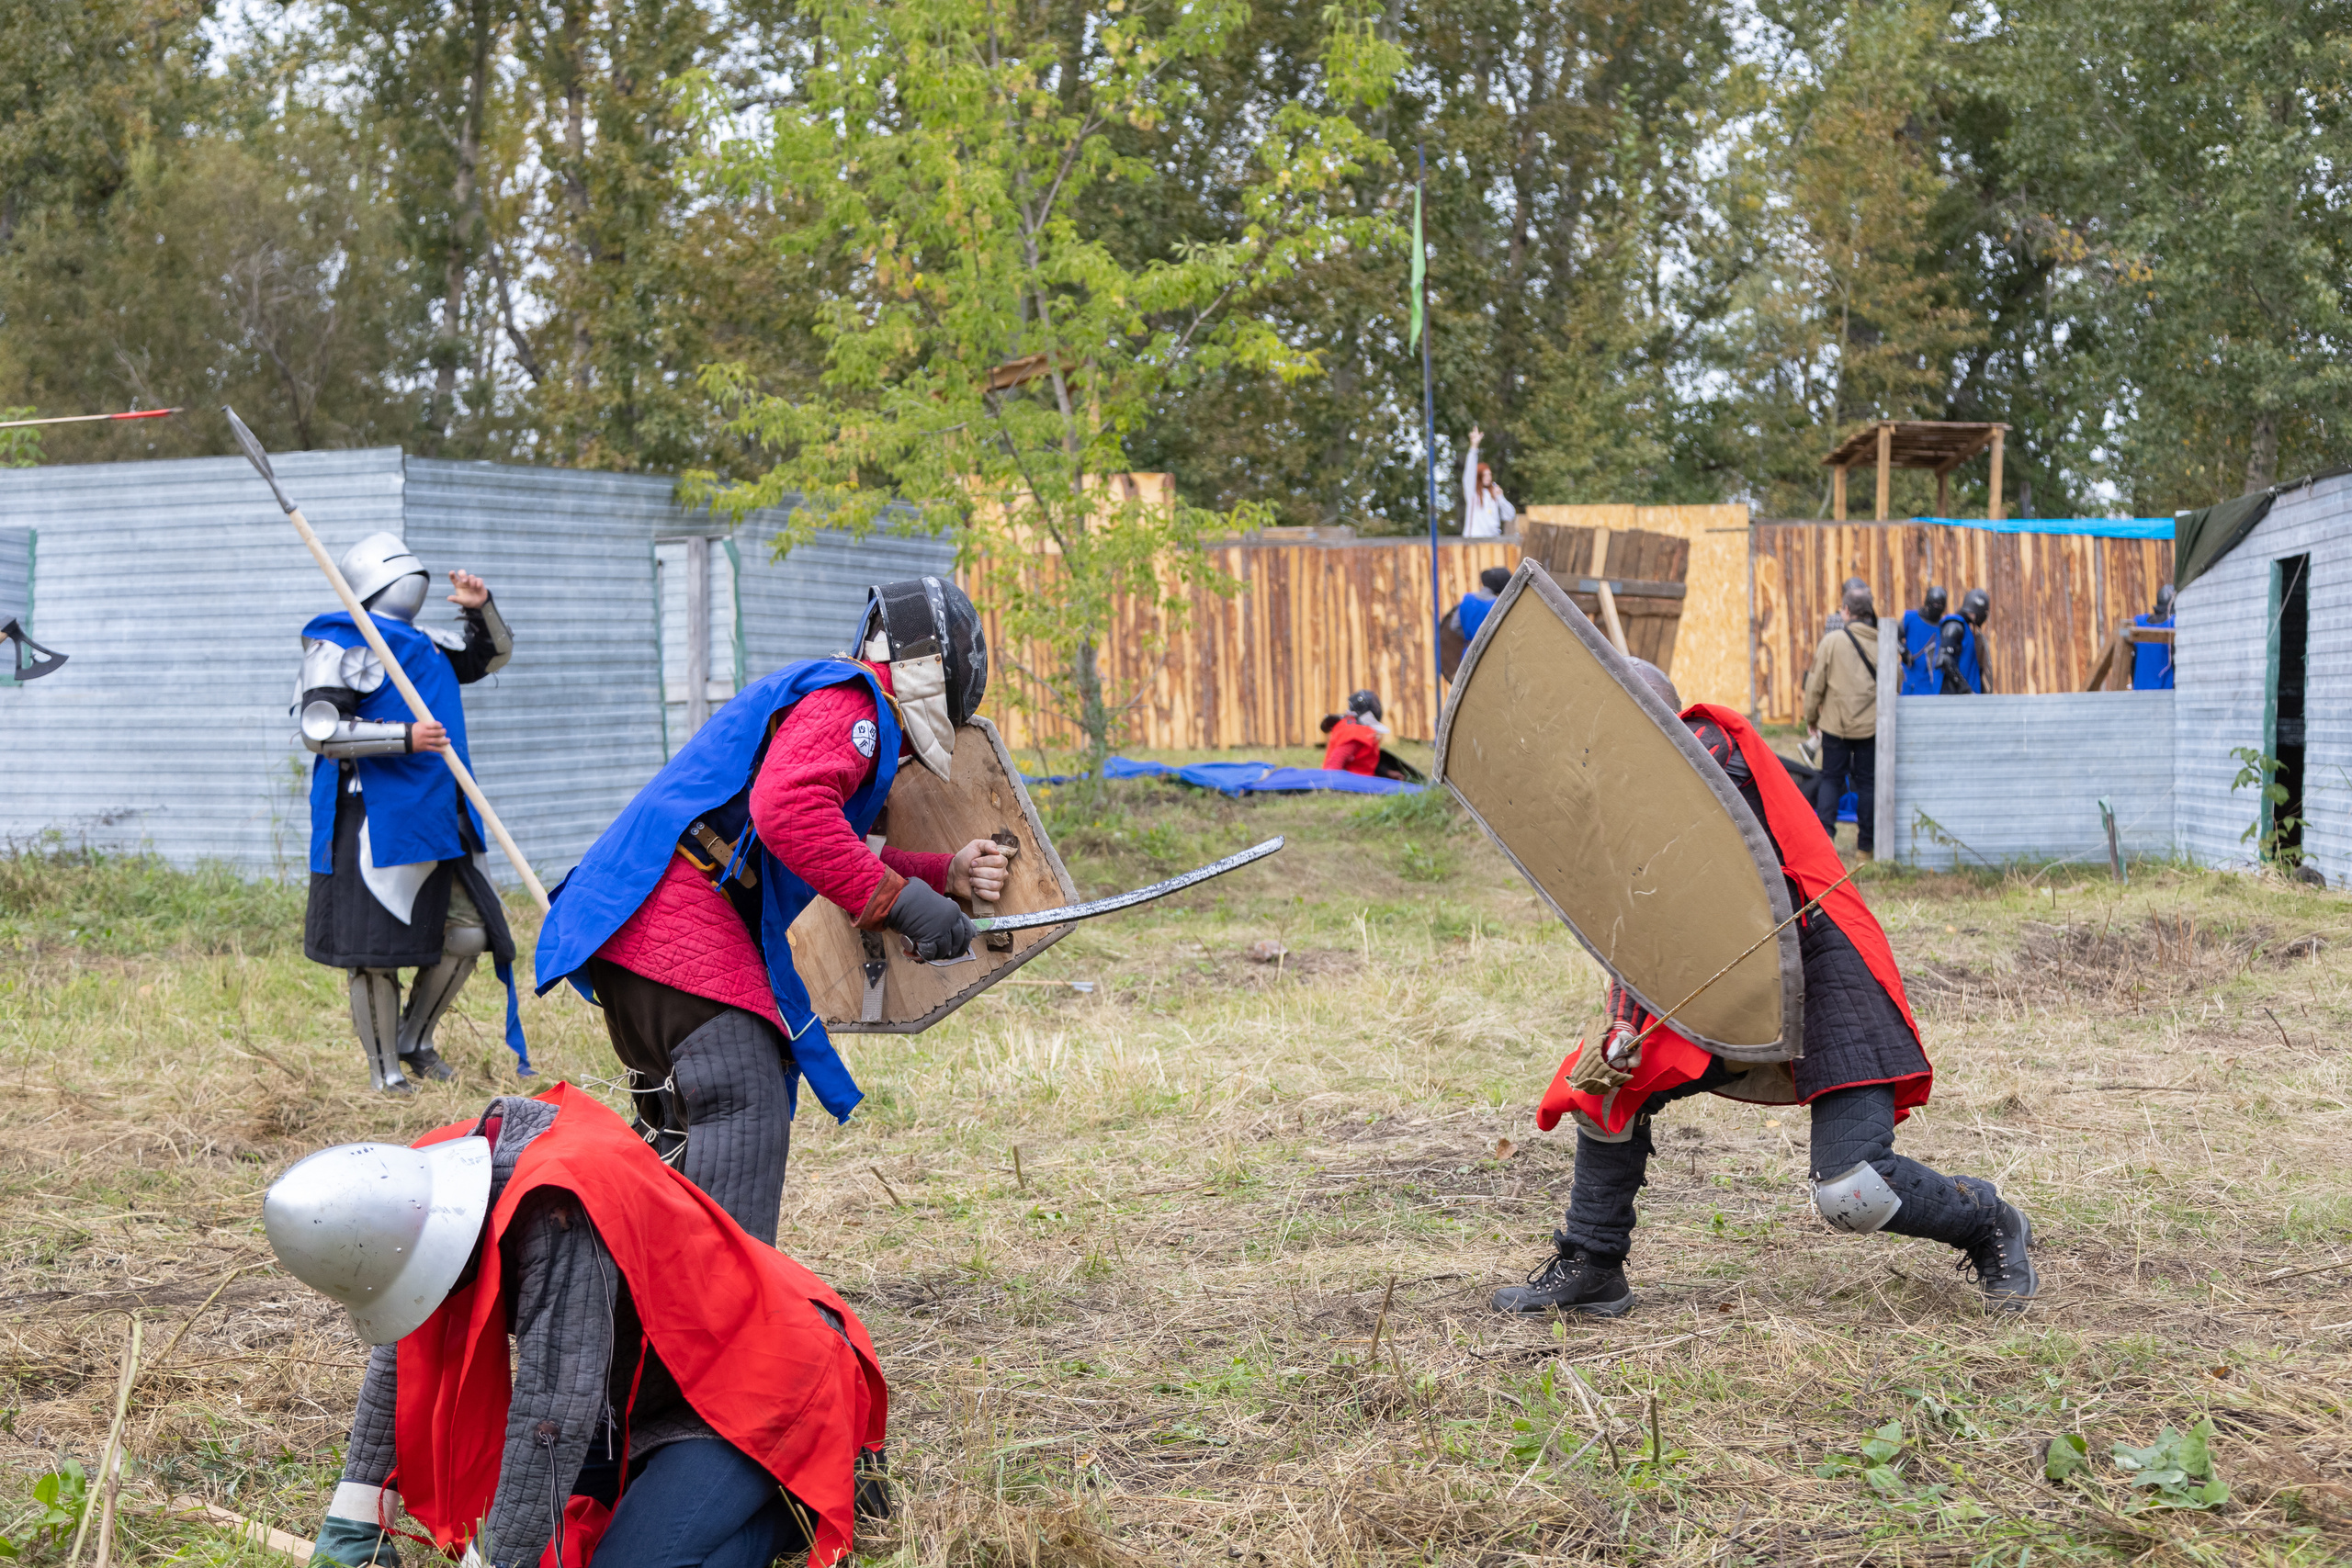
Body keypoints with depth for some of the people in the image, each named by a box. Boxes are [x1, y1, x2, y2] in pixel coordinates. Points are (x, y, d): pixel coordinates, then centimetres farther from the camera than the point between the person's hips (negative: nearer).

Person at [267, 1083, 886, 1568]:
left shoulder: (560, 1210, -36)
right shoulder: (435, 1192, -7)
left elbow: (555, 1405, -35)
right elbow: (400, 1358, 4)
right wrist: (354, 1518, 4)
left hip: (761, 1385, -10)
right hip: (647, 1389, 10)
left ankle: (807, 1494, 0)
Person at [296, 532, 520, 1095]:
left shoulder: (428, 645, 19)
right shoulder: (339, 645, -6)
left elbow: (492, 655, 33)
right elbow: (320, 731, -16)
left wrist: (481, 609, 12)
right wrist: (404, 737, -24)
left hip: (439, 816, 8)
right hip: (376, 819, -8)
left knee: (468, 934, 6)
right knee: (377, 952, -2)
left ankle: (414, 1039, 24)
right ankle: (385, 1071, 8)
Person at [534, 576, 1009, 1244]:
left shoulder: (833, 701, 26)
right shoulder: (847, 699, -7)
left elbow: (835, 856, 26)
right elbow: (787, 811, -25)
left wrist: (945, 874, 16)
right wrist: (900, 899, -22)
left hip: (635, 926, 11)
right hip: (677, 920, -11)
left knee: (687, 1127, 20)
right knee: (744, 1116, -16)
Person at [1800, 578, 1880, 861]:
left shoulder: (1832, 640, -8)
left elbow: (1816, 683, -3)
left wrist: (1811, 717, 10)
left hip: (1836, 723, -1)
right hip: (1871, 725, 1)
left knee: (1831, 778, 10)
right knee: (1867, 781, 9)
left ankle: (1823, 835, -1)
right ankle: (1865, 845, 10)